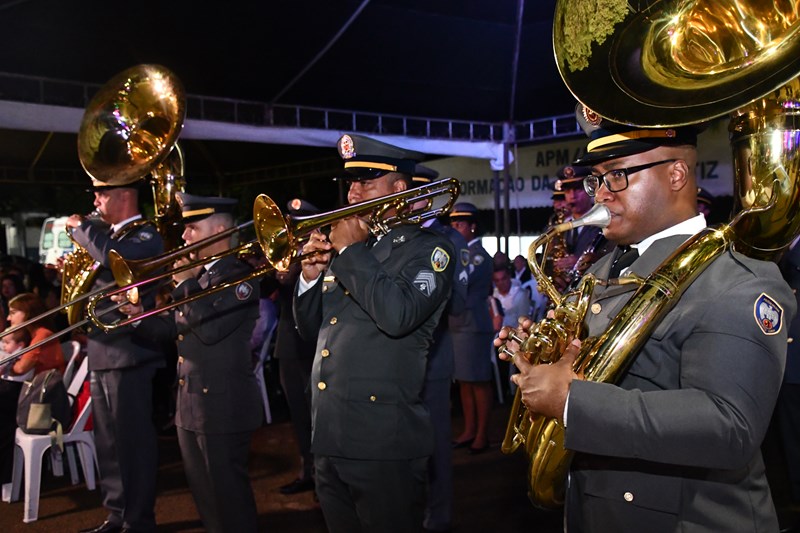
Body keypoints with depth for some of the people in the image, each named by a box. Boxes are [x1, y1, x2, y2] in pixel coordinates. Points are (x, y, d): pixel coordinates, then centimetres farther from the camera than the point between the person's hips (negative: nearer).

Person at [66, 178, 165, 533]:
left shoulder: (146, 235, -10)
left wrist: (80, 226, -16)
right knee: (109, 445, 17)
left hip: (128, 356, -9)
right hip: (101, 356, 9)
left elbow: (115, 257, -31)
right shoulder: (110, 236, 16)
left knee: (133, 444, 0)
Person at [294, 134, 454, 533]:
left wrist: (351, 250, -15)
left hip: (383, 443, -7)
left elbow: (398, 315, -25)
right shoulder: (343, 248, 14)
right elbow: (311, 329, 16)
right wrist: (311, 276, -1)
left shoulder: (428, 249, -5)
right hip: (327, 439, 7)